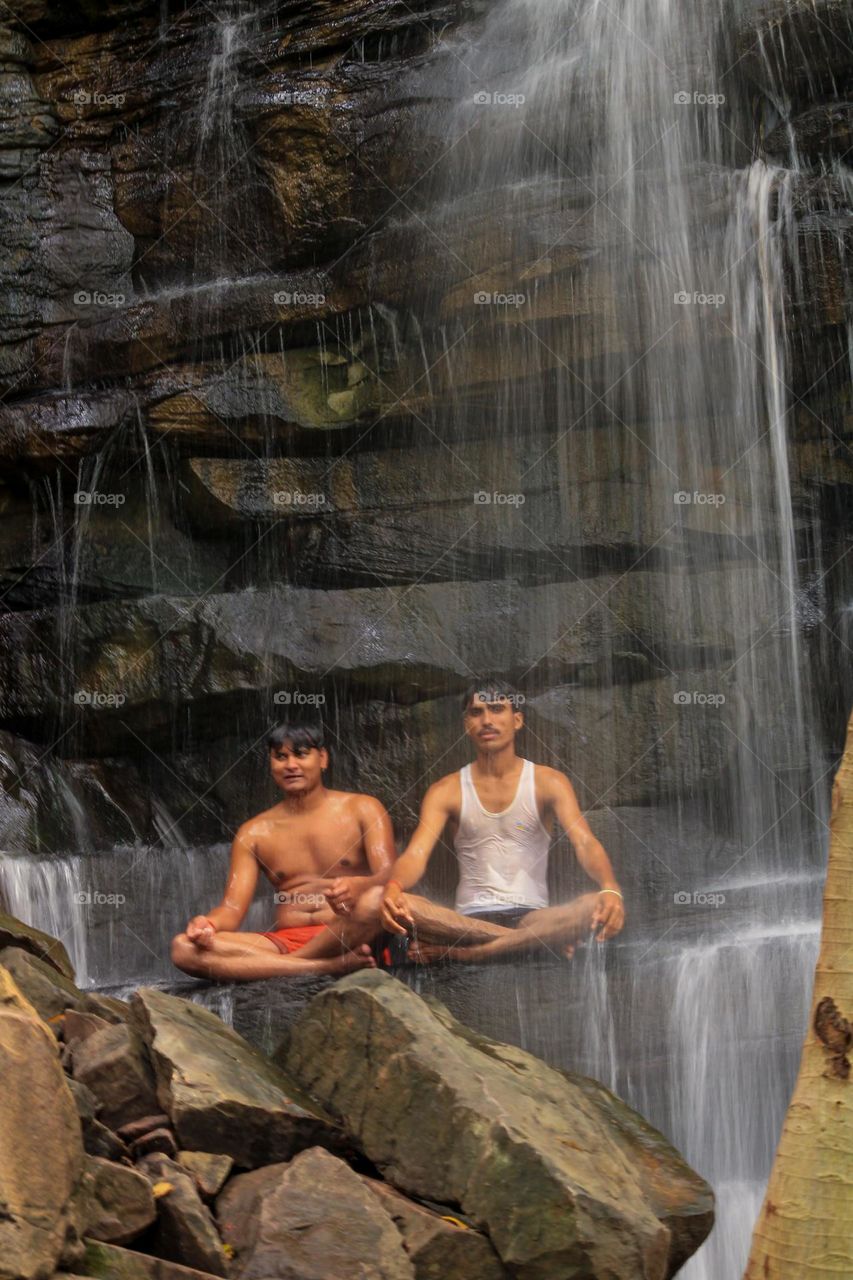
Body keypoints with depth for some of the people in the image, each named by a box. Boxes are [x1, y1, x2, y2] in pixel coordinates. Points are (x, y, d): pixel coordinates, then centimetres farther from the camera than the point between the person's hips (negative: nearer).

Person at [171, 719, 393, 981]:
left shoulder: (362, 810, 9)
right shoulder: (254, 832, 15)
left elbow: (389, 877, -5)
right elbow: (232, 909, 6)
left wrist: (357, 887, -31)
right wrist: (208, 925, -20)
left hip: (351, 937, -3)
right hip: (284, 943, 3)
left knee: (377, 897, -37)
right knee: (184, 948, -23)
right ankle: (333, 966, -30)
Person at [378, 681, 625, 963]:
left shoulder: (548, 782, 4)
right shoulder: (446, 791, 6)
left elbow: (585, 842, -10)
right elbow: (416, 854, -8)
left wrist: (610, 889, -33)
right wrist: (393, 888, -33)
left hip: (532, 916, 0)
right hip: (469, 919, 0)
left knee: (597, 906, -32)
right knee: (400, 905, -31)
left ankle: (459, 952, -29)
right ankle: (536, 942, -25)